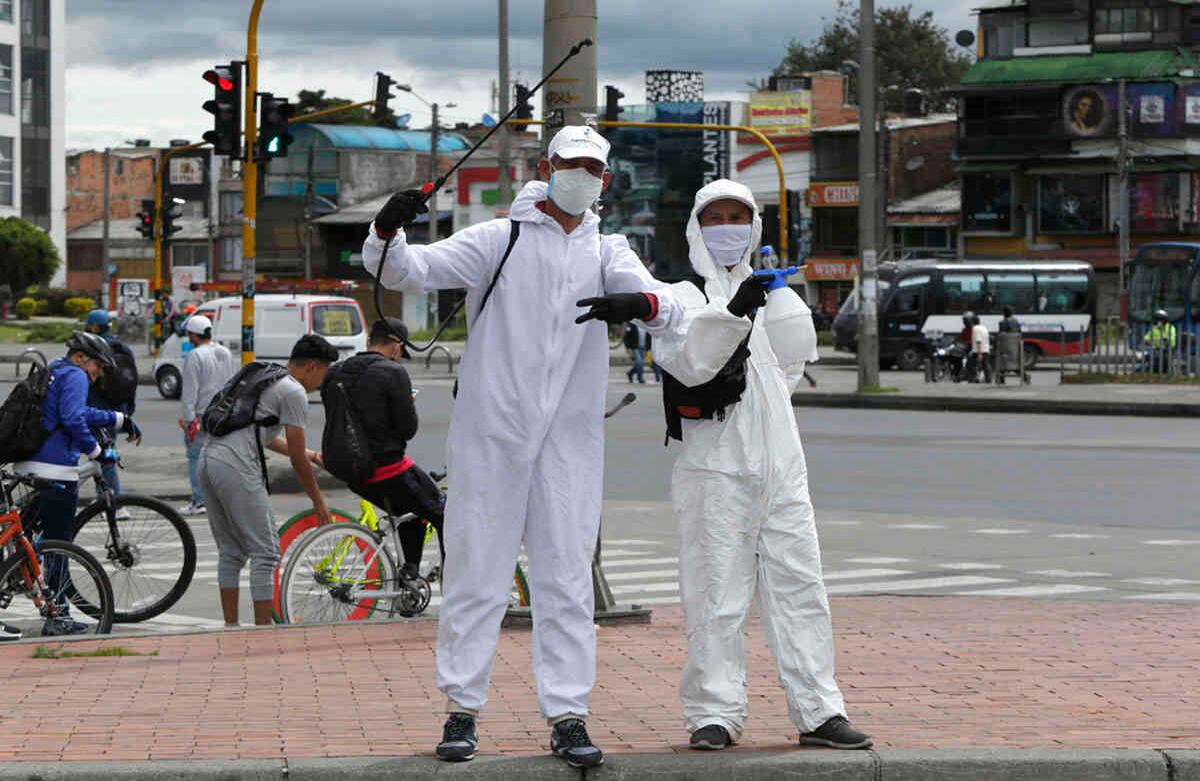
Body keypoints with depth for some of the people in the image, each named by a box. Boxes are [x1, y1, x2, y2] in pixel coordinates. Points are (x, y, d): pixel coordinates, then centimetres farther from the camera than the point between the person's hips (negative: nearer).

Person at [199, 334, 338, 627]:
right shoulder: (294, 392, -3)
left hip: (208, 460, 10)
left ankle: (231, 628, 21)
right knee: (265, 553, -4)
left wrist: (308, 454, 47)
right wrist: (318, 502, 8)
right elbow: (297, 460, -2)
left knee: (231, 551, 18)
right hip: (236, 467, -10)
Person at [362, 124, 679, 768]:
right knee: (476, 573, 1)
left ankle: (567, 716, 5)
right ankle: (462, 709, 9)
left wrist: (640, 302, -28)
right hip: (491, 432, -2)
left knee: (567, 578, 2)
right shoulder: (499, 240, 4)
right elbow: (409, 270, -4)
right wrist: (386, 234, -27)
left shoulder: (608, 253, 13)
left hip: (570, 440, 2)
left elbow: (664, 308, -3)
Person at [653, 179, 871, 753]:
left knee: (799, 587, 4)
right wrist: (731, 313, -32)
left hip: (781, 466, 5)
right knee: (716, 594, -5)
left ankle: (818, 712, 7)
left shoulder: (774, 297, 19)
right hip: (715, 468, -5)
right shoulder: (684, 298, 1)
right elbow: (689, 361, -19)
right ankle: (715, 713, 1)